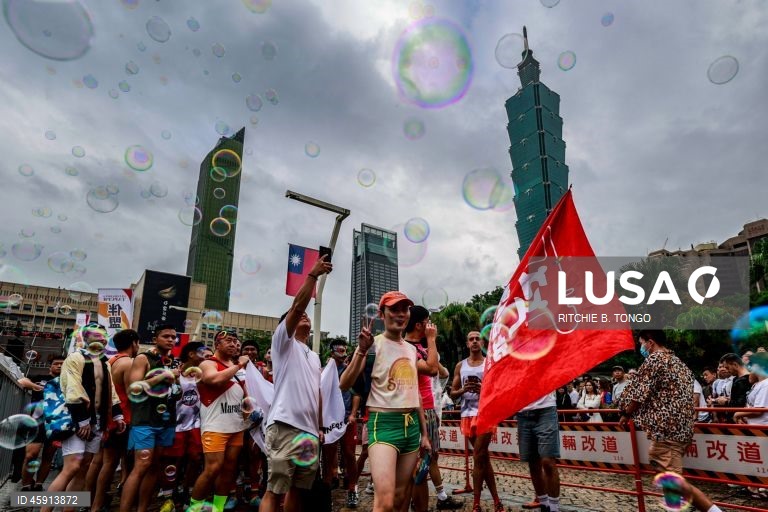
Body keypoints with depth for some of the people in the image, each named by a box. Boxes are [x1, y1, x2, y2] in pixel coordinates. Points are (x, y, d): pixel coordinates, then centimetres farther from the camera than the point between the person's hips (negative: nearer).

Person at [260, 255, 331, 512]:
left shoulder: (314, 356, 24)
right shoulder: (283, 342, 3)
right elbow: (296, 306, -11)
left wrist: (320, 427, 18)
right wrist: (313, 274, -16)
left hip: (310, 430, 7)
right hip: (285, 426, -7)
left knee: (299, 489, 13)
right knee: (275, 490, -6)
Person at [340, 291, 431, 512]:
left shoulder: (411, 349, 13)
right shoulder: (373, 344, -7)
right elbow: (344, 385, -17)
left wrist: (424, 433, 19)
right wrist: (362, 350, -29)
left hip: (412, 425, 7)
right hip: (383, 423, -6)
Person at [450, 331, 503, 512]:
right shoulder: (460, 366, 10)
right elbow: (452, 393, 10)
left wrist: (485, 389, -17)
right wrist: (463, 390, -11)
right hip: (467, 415, 4)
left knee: (478, 458, -7)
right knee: (484, 458, 10)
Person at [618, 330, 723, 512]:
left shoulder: (654, 359, -7)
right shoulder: (677, 362, 20)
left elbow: (638, 392, -10)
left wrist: (626, 415, 7)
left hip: (666, 427, -10)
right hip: (683, 426, 10)